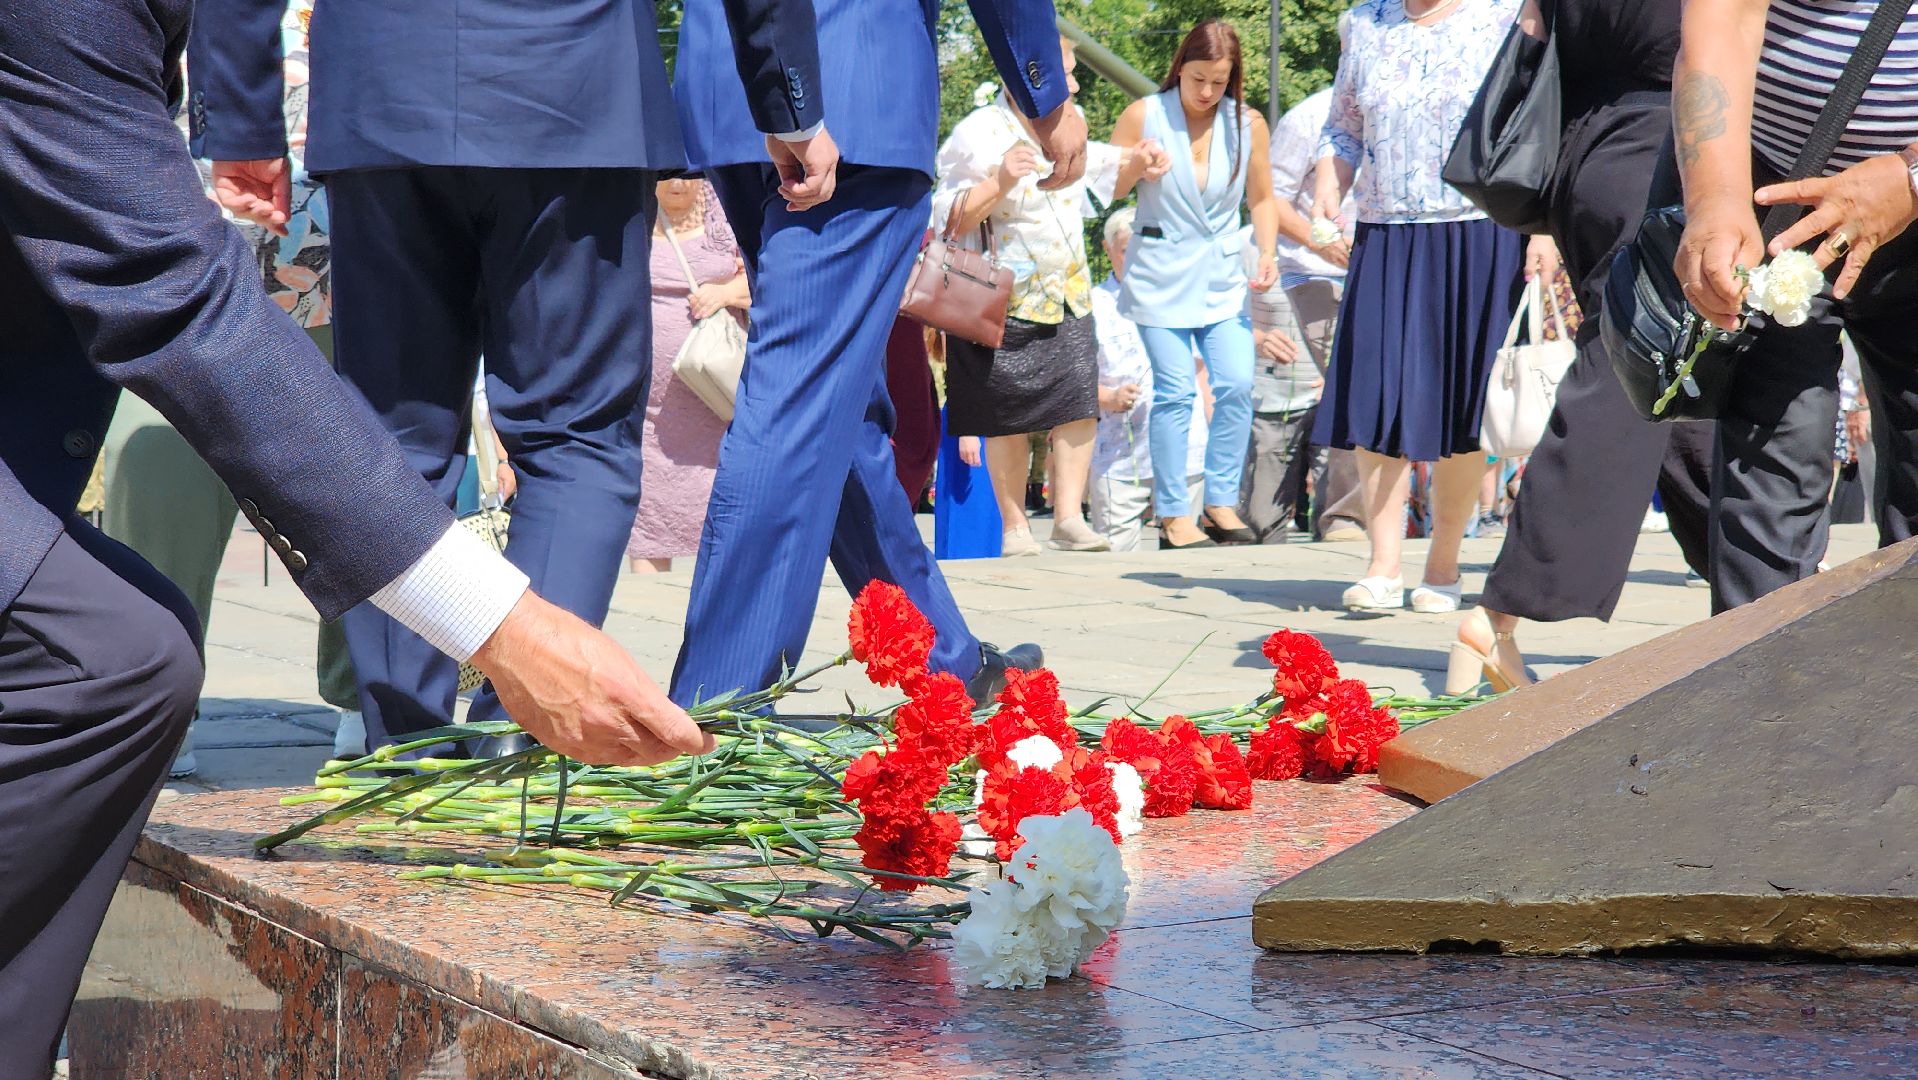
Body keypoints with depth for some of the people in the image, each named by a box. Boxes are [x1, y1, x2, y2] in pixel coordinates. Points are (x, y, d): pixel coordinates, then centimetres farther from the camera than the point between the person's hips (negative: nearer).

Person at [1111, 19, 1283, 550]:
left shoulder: (1248, 124, 3)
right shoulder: (1144, 116, -3)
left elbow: (1262, 198, 13)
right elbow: (1105, 190, 3)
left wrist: (1267, 253, -1)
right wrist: (1135, 168, -17)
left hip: (1222, 275, 3)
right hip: (1160, 273, -3)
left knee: (1237, 386, -7)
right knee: (1175, 391, -7)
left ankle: (1221, 502, 6)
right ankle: (1173, 514, 1)